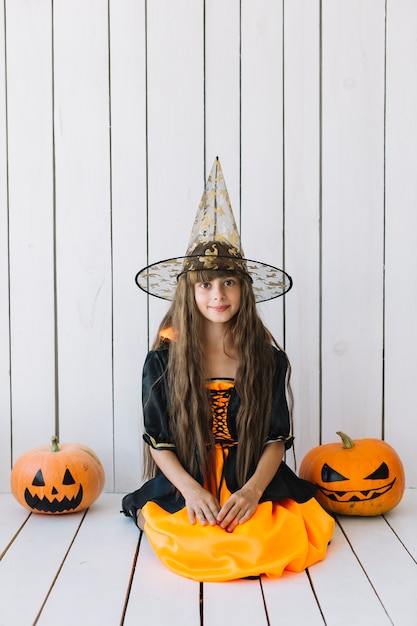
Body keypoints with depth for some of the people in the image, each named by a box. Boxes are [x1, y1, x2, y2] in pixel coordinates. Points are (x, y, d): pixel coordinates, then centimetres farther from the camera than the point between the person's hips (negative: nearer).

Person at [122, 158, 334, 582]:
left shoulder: (268, 358, 2)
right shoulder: (164, 358, 0)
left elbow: (277, 437, -1)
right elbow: (158, 439, -2)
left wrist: (252, 490, -18)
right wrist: (191, 490, -17)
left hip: (252, 485, 1)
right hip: (184, 487, -1)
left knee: (274, 541, -25)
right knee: (194, 546, -28)